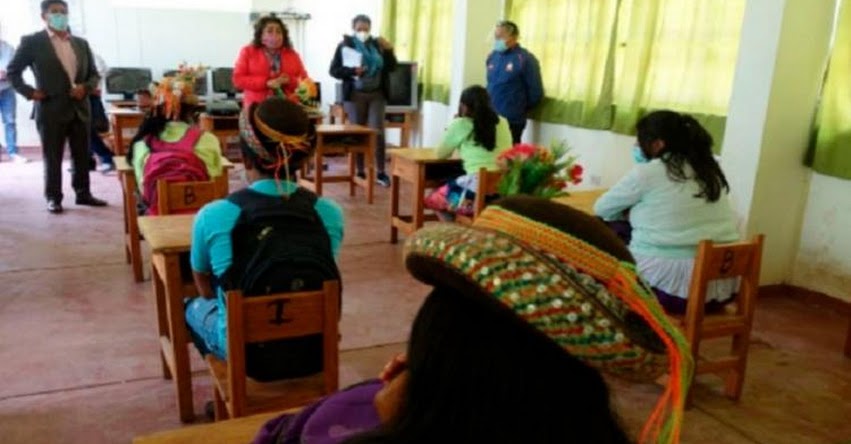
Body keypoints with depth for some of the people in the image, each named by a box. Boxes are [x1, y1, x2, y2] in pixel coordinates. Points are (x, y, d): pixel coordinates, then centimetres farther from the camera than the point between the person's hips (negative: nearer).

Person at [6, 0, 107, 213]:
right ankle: (53, 198, 12)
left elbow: (94, 74, 15)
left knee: (82, 155, 9)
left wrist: (86, 88, -4)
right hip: (51, 109, -4)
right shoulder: (32, 42, -2)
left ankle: (83, 193, 21)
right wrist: (29, 92, -8)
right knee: (52, 158, 3)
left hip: (80, 108, 4)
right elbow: (12, 71, 3)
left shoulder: (81, 43, 12)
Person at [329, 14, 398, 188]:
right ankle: (359, 171, 12)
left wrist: (389, 50, -11)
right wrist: (352, 71, -19)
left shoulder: (377, 44, 6)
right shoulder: (345, 45, 0)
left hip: (377, 94, 1)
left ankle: (381, 172, 1)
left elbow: (392, 67, 5)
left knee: (378, 132, -4)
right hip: (355, 95, -1)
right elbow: (334, 70, -4)